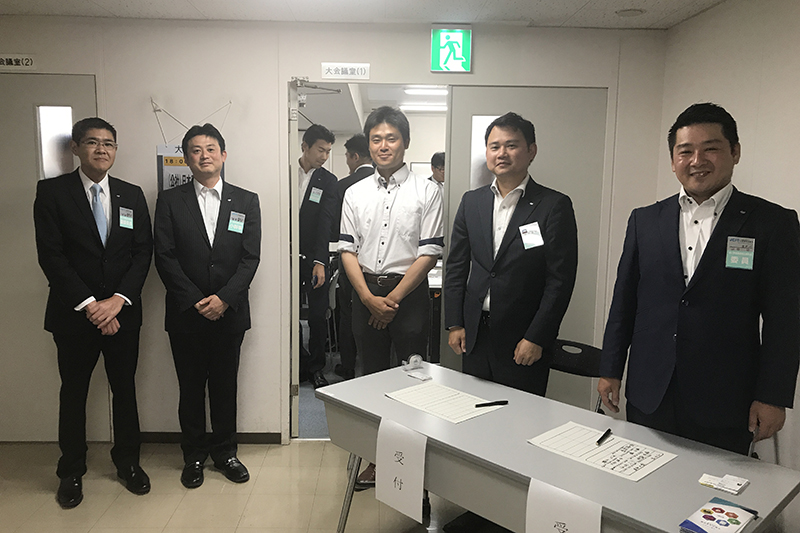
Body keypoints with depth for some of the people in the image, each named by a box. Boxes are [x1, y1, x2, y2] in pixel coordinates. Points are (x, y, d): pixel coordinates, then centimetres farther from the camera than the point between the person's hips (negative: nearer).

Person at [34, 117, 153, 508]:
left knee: (125, 388, 12)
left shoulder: (132, 195, 6)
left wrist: (118, 300, -12)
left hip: (122, 312, 2)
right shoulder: (52, 192, -3)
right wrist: (89, 305, -15)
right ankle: (71, 471, 28)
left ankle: (127, 461, 29)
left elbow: (143, 252, 1)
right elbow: (51, 255, -10)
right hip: (73, 314, -2)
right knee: (73, 392, 11)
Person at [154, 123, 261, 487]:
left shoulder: (246, 201, 5)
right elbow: (165, 257, -3)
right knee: (191, 387, 10)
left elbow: (250, 257, -2)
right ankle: (194, 455, 26)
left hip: (229, 312, 1)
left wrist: (224, 299, -13)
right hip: (185, 314, 0)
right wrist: (195, 301, -11)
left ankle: (224, 450, 27)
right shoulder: (170, 201, 3)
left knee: (225, 385, 10)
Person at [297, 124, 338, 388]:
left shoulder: (328, 181, 1)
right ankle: (301, 364, 22)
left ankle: (316, 367, 18)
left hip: (314, 258, -1)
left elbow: (326, 222, -8)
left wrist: (320, 261, -17)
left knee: (317, 315, 4)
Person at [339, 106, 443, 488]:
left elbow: (429, 253, -8)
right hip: (365, 293, 4)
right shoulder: (355, 194, 7)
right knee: (373, 376, 12)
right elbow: (347, 250, 4)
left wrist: (393, 299, -12)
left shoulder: (426, 191, -3)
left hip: (409, 292, -3)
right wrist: (370, 298, -9)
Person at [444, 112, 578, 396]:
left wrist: (536, 339, -12)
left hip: (524, 343, -4)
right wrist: (454, 324, 4)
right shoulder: (471, 201, 7)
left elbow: (561, 279, -9)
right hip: (474, 336, 4)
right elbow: (456, 266, 9)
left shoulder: (555, 205, -6)